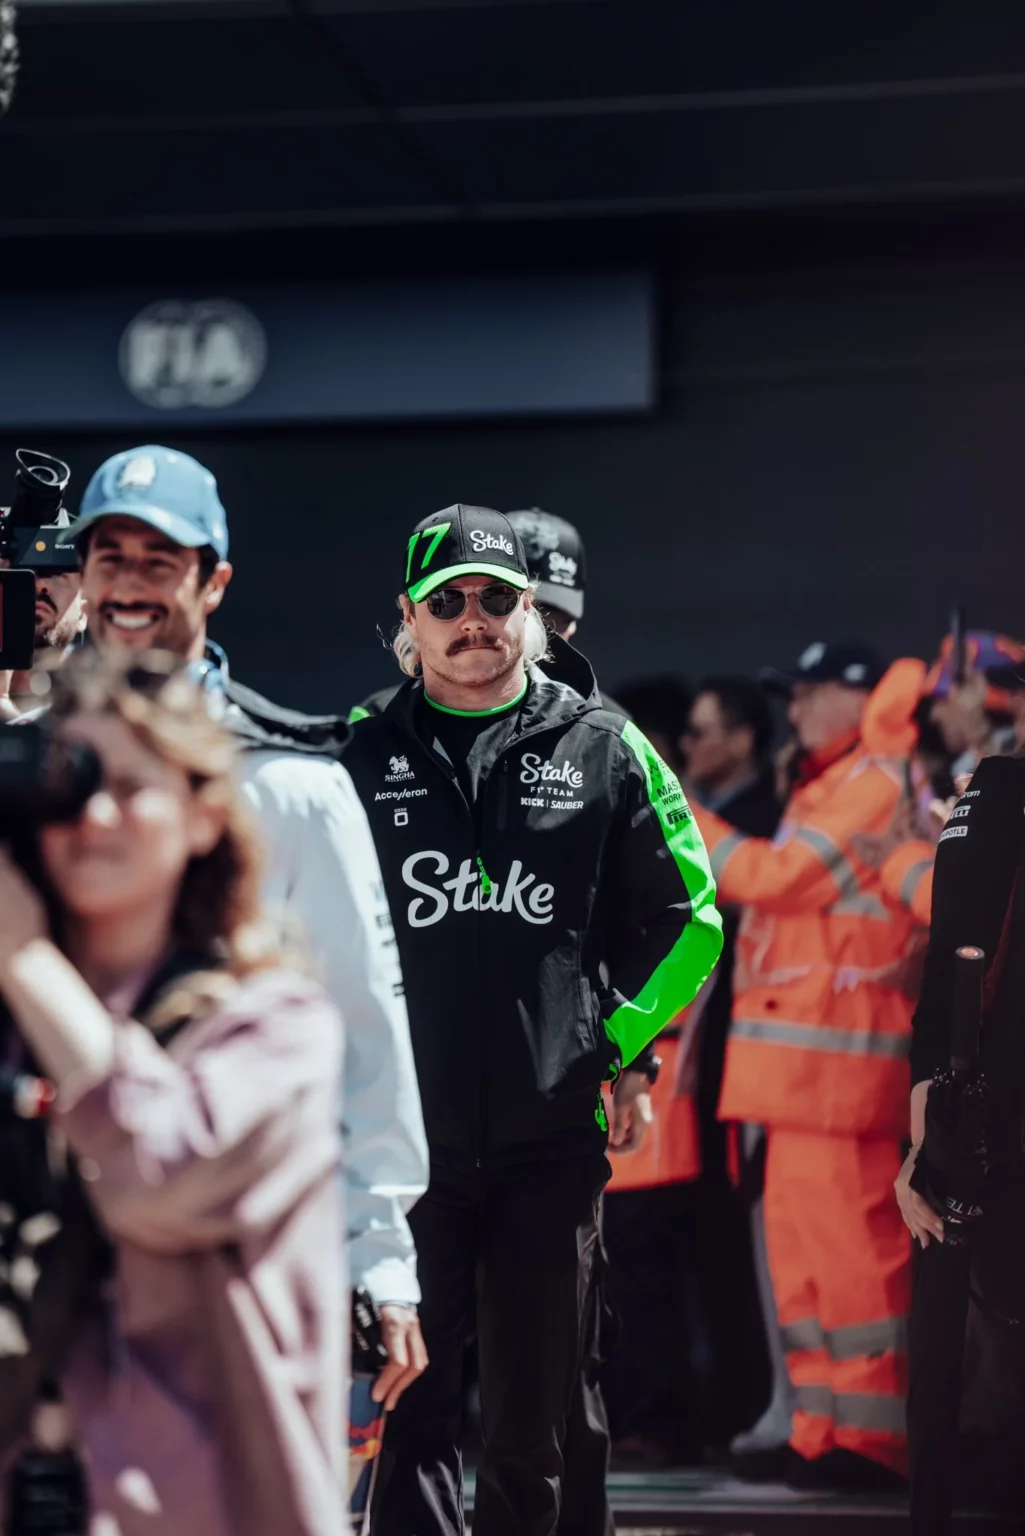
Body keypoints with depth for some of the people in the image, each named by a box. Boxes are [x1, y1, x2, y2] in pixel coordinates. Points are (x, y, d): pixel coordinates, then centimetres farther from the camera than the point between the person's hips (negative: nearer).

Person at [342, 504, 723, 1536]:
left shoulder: (602, 750, 4)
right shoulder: (363, 760, 5)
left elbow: (687, 917, 12)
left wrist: (624, 1045, 4)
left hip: (550, 1140, 1)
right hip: (404, 1135, 0)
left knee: (532, 1421, 9)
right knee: (415, 1410, -3)